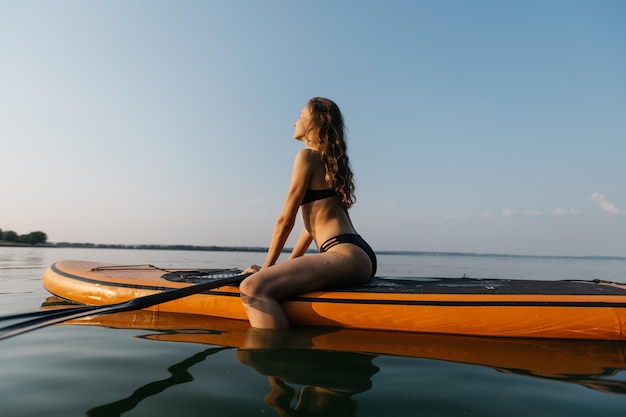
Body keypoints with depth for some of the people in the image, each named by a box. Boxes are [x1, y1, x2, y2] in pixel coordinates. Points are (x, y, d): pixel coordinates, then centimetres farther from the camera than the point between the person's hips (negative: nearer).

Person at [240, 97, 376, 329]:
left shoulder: (308, 156, -3)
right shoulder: (330, 161, 24)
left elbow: (286, 220, -3)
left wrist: (266, 266, 8)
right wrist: (288, 265, 26)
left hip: (346, 255, -11)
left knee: (252, 289, -27)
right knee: (276, 280, 29)